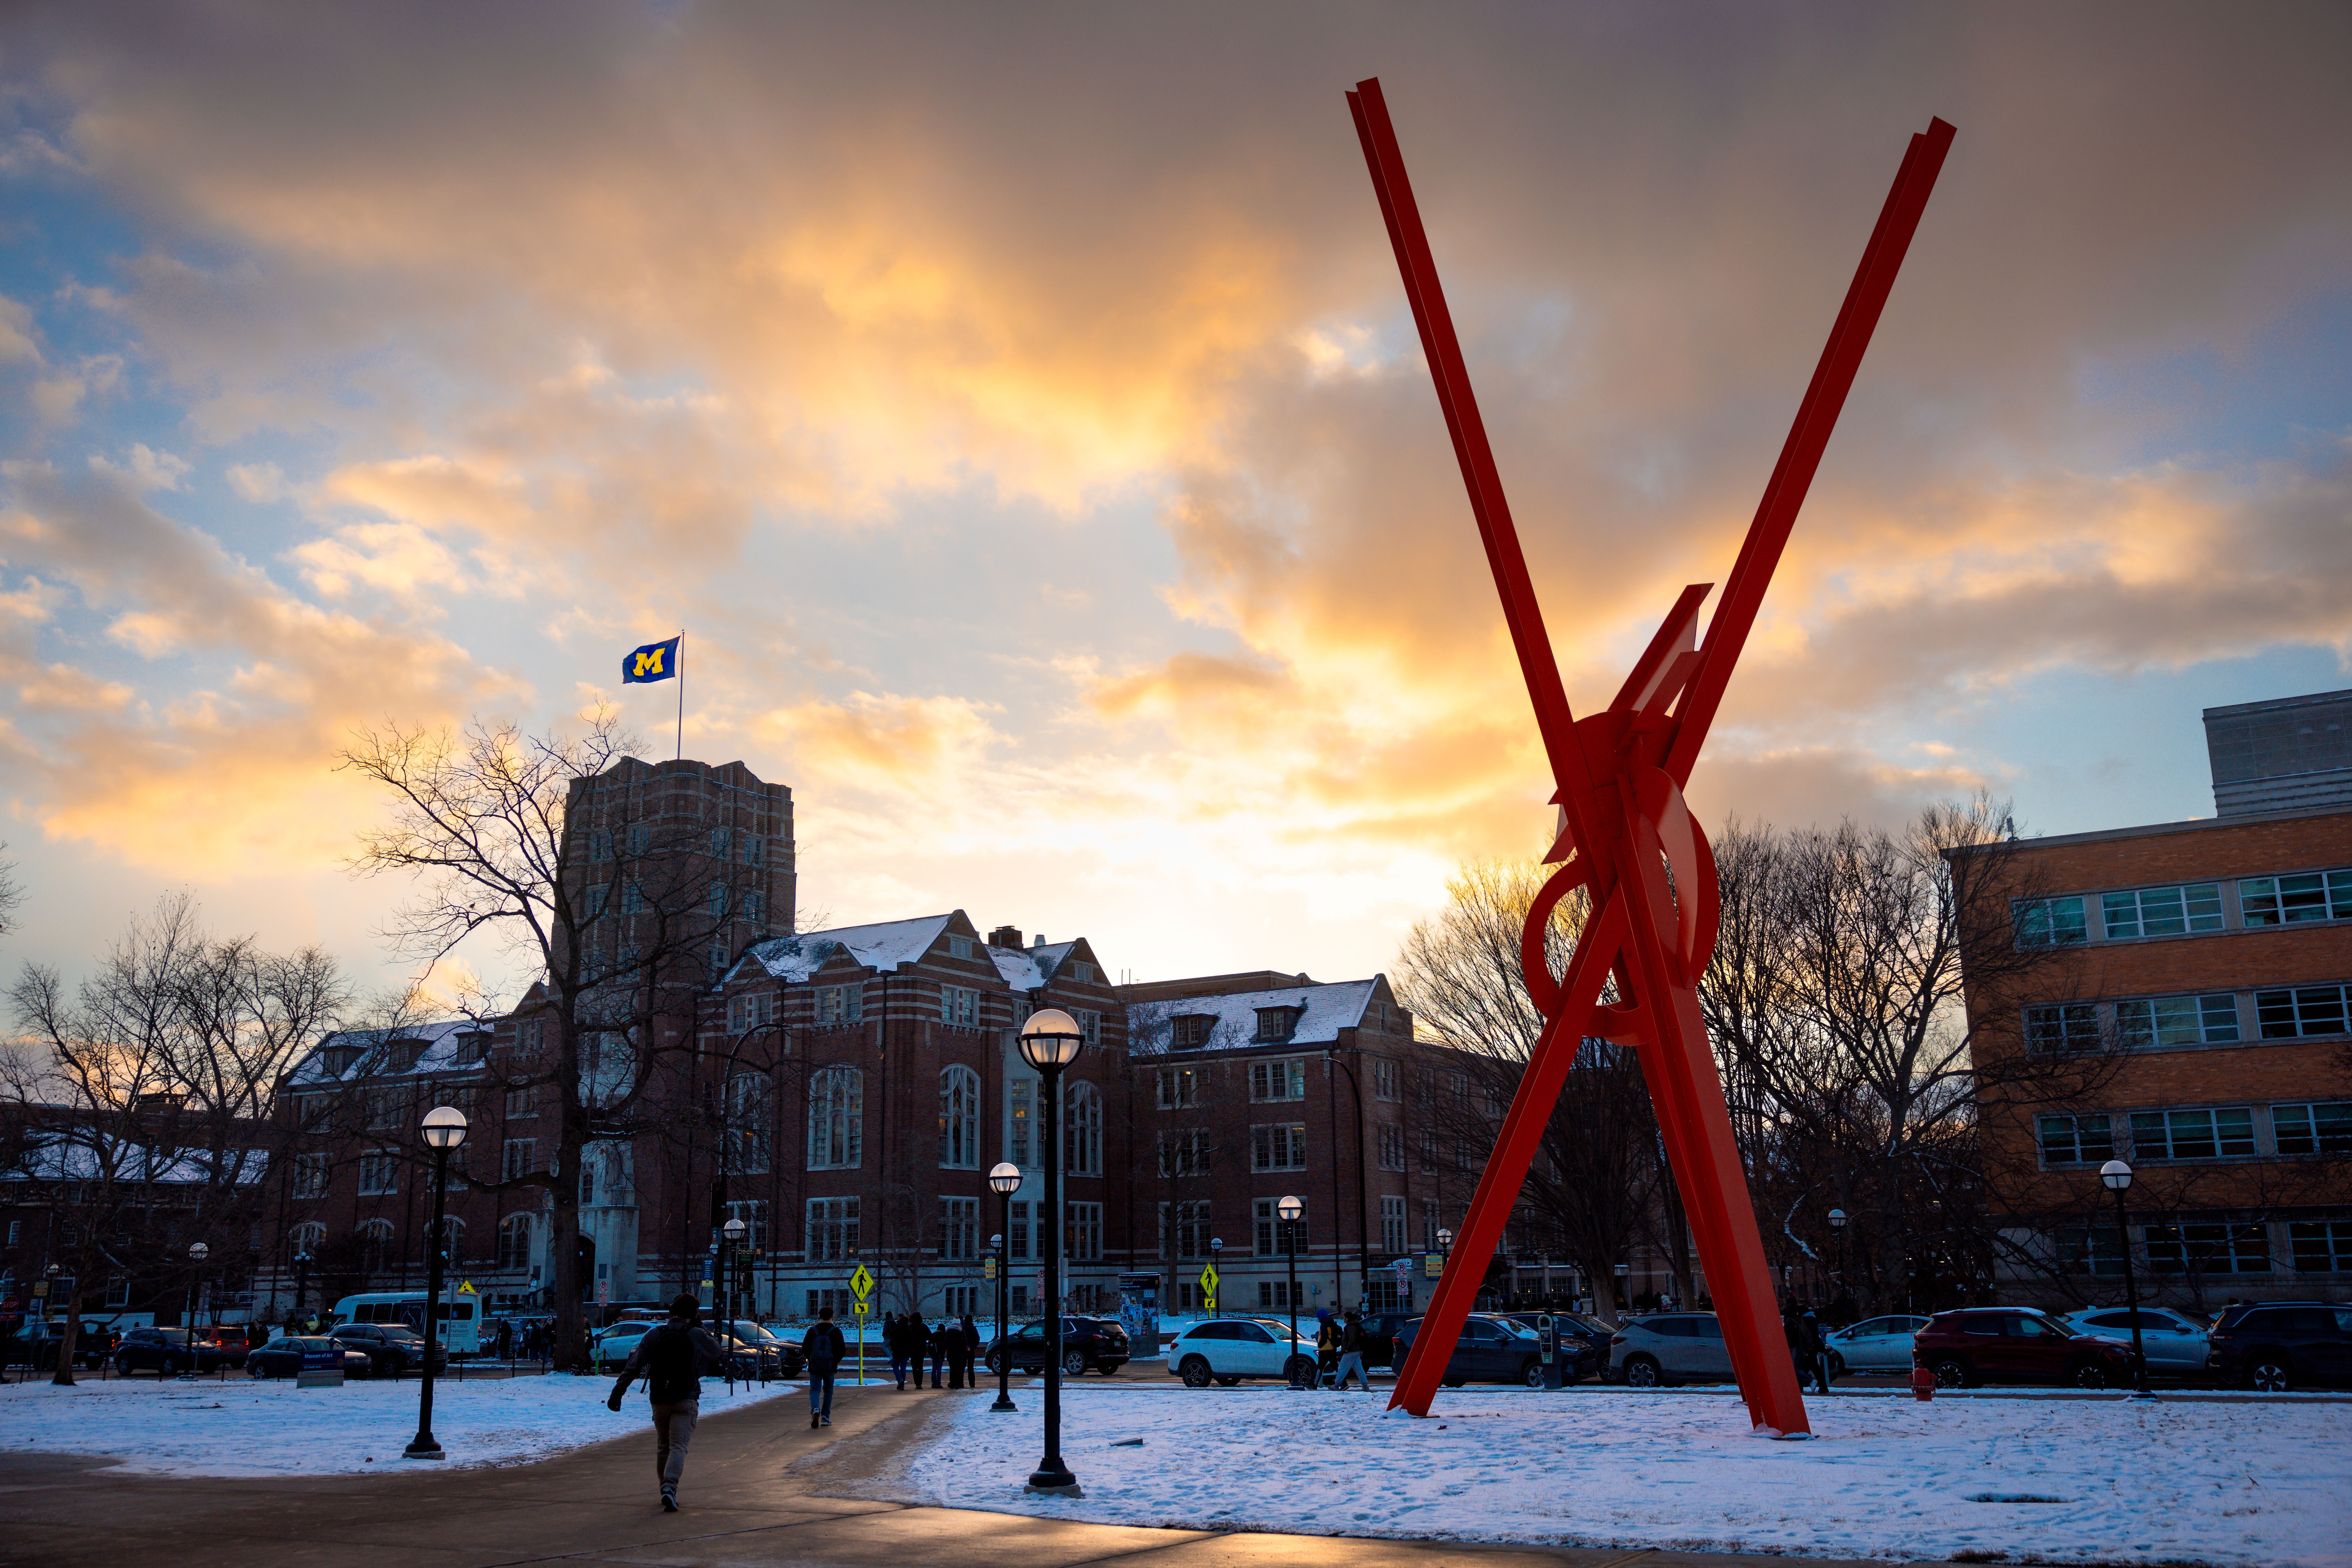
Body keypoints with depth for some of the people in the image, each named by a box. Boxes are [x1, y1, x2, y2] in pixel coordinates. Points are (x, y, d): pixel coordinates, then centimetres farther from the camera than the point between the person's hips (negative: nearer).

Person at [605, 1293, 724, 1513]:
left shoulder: (654, 1335, 3)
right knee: (678, 1446, -7)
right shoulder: (697, 1336, -3)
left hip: (659, 1401, 3)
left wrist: (617, 1393, 1)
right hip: (686, 1401, -3)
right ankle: (670, 1487, -27)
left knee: (663, 1446, 19)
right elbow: (717, 1353, 15)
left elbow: (633, 1366, -1)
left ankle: (666, 1488, 25)